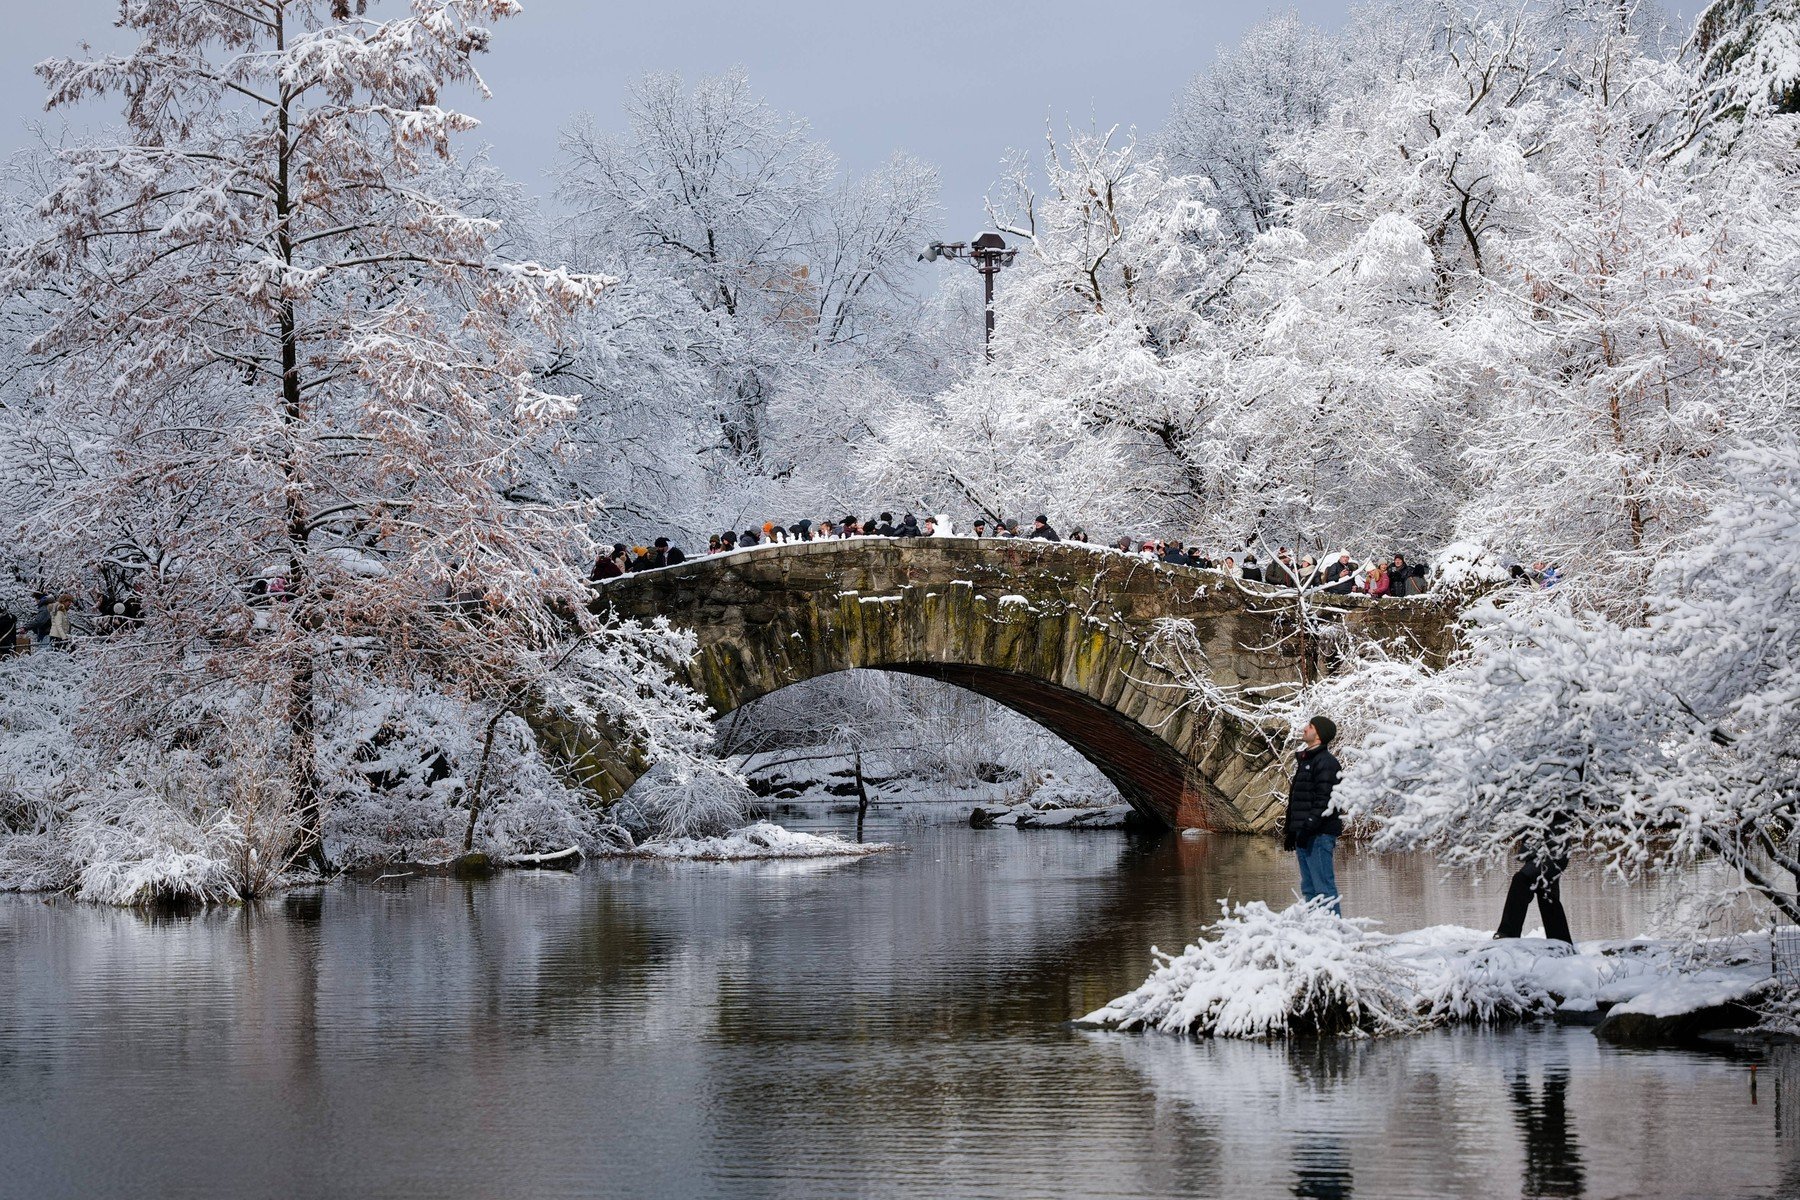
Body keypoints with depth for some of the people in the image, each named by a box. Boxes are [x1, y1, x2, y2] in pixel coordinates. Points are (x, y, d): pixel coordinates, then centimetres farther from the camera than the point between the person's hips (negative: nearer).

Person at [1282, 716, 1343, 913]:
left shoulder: (1326, 762, -11)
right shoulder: (1304, 761, 20)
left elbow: (1324, 800, -19)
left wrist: (1309, 827, -23)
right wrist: (1290, 830, 22)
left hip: (1319, 835, -10)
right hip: (1305, 836, 10)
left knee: (1324, 888, -10)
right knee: (1308, 888, 12)